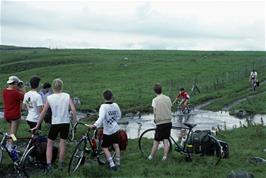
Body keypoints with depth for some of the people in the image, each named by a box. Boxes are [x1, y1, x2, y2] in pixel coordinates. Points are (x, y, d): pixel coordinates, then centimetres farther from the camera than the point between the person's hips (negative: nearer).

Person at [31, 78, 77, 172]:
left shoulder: (49, 98, -5)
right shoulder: (67, 96, -4)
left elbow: (43, 112, -2)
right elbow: (73, 109, -11)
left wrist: (37, 125, 6)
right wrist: (75, 121, 2)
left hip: (55, 123, -1)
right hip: (65, 123, 1)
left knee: (49, 144, 11)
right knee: (62, 143, 14)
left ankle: (48, 164, 2)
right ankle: (61, 164, 23)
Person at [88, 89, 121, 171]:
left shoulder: (103, 107, -20)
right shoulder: (115, 105, -3)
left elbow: (101, 118, -34)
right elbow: (118, 116, 9)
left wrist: (94, 125, -44)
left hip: (107, 131, -6)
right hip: (115, 129, 6)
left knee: (105, 147, 5)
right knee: (116, 145, 18)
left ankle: (112, 164, 0)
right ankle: (117, 162, 28)